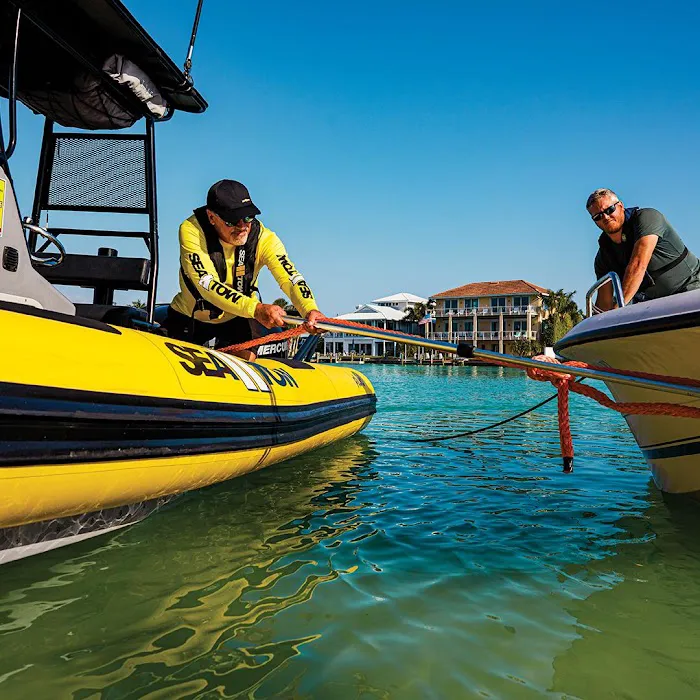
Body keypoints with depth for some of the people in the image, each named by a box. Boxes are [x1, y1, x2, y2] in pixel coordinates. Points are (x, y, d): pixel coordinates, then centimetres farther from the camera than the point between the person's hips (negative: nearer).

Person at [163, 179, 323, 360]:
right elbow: (207, 285, -40)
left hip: (238, 318, 1)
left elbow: (291, 277, -35)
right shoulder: (191, 230, -28)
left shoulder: (263, 237, -23)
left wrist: (310, 310, -57)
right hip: (189, 316, -1)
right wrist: (256, 309, -54)